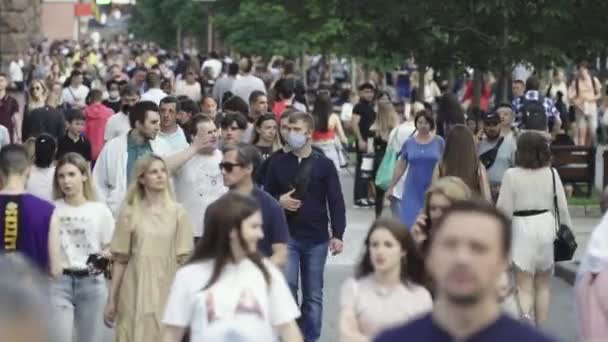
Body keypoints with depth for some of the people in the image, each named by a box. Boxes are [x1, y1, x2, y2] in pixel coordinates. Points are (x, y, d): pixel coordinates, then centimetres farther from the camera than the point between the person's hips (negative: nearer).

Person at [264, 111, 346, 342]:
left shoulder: (324, 165, 0)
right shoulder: (278, 163, 3)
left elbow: (336, 202, -1)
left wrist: (337, 234, -8)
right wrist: (278, 201, -12)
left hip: (316, 239, 0)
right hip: (286, 236, 0)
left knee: (313, 295, 7)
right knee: (287, 288, -10)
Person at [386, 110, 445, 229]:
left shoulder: (439, 142, 0)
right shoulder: (409, 143, 4)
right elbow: (400, 167, 10)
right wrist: (391, 187, 9)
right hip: (413, 190, 1)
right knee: (410, 222, -6)